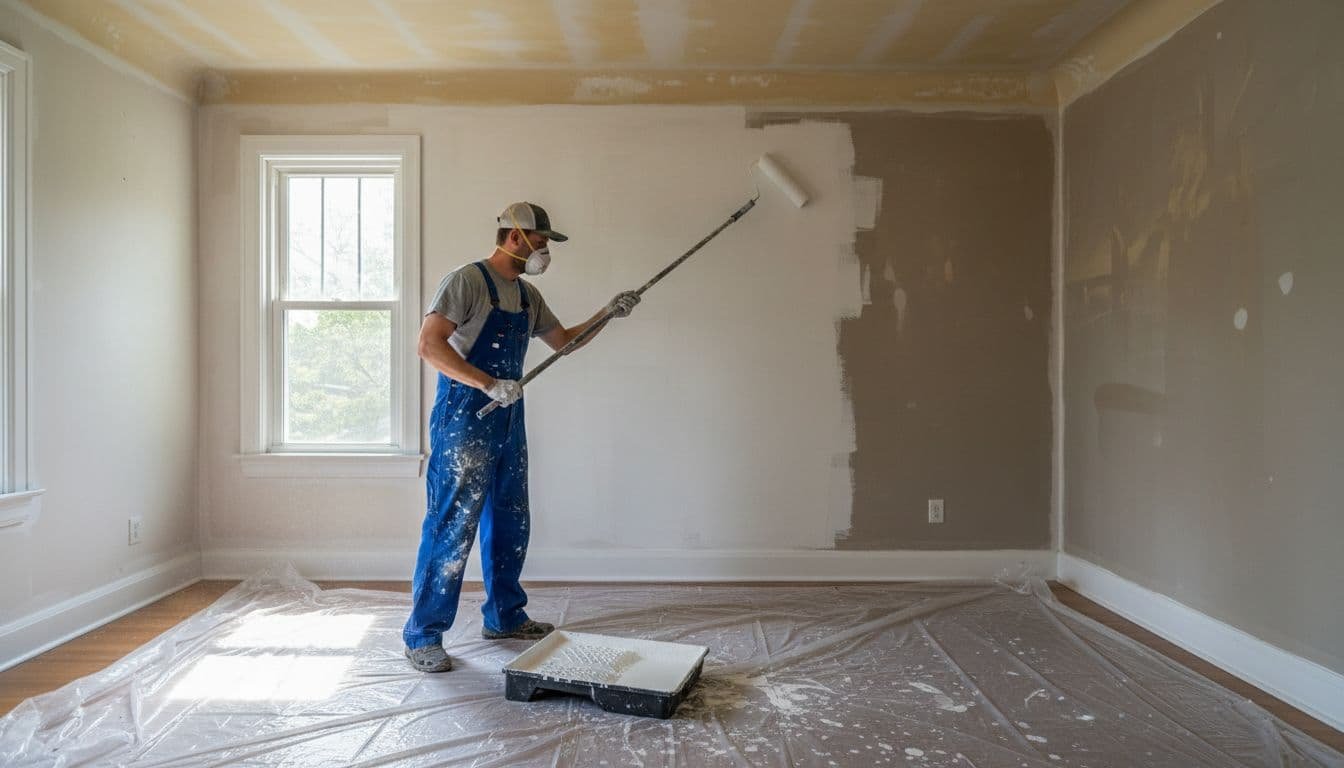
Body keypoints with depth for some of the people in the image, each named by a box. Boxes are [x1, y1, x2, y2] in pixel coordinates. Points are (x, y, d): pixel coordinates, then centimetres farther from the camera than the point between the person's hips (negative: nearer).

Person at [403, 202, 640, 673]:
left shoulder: (528, 295, 15)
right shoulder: (467, 281, -10)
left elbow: (563, 340, 25)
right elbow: (429, 344, -19)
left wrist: (608, 315, 14)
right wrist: (490, 385, -26)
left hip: (509, 422, 9)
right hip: (464, 421, -8)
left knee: (510, 526, 15)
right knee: (452, 528, -5)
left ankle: (503, 617, 31)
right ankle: (423, 635, 9)